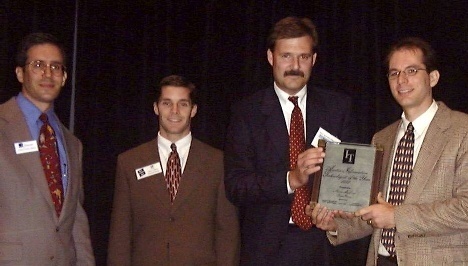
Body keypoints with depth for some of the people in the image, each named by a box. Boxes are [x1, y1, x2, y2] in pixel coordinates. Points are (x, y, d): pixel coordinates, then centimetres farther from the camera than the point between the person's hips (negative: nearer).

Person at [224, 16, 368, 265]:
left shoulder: (338, 106, 8)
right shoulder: (247, 112, 1)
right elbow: (235, 186, -7)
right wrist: (291, 179, -21)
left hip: (329, 242, 2)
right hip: (268, 246, -1)